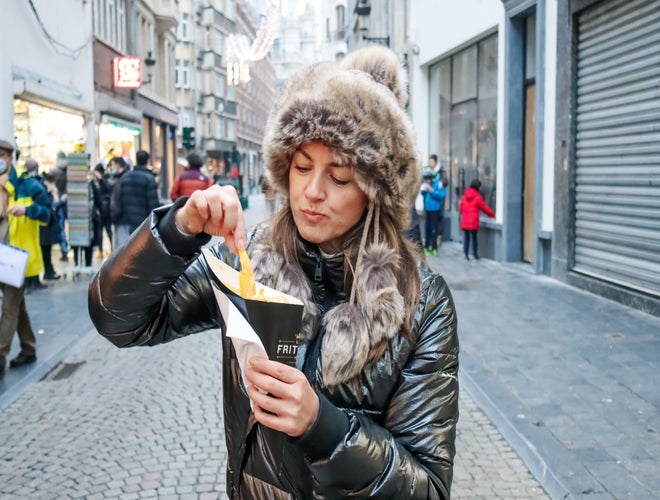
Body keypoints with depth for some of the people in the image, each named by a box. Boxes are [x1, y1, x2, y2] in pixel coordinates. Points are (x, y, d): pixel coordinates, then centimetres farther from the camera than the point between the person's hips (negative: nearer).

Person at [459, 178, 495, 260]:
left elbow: (460, 208, 12)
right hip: (473, 221, -4)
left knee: (466, 237, 8)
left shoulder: (464, 196, 6)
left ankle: (466, 253, 0)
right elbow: (485, 208, 0)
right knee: (474, 237, 6)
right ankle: (475, 254, 12)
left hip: (464, 221, 4)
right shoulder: (477, 197, -7)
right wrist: (493, 214, 12)